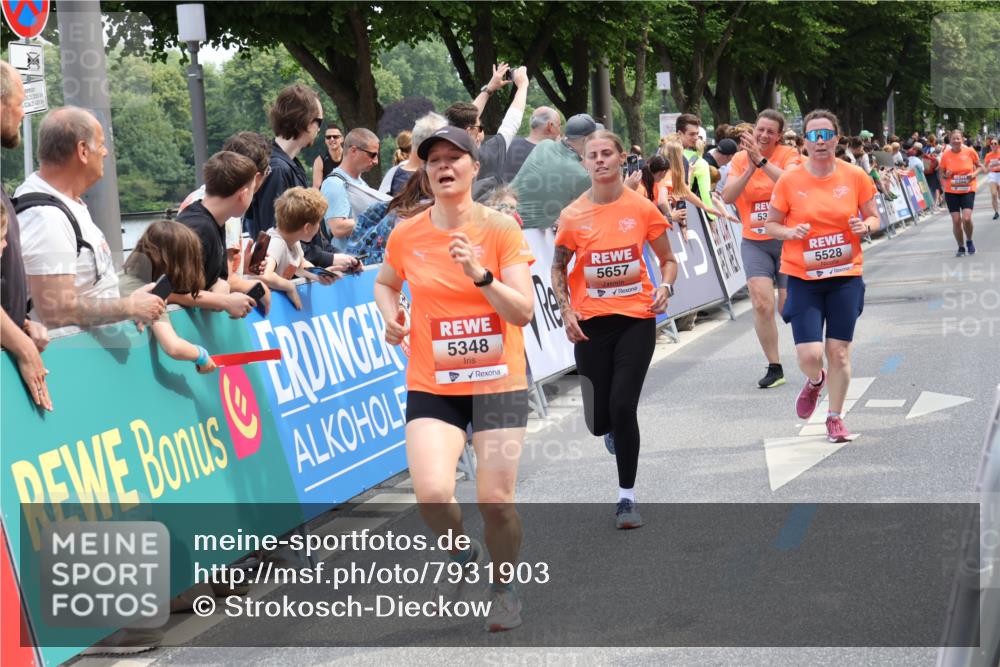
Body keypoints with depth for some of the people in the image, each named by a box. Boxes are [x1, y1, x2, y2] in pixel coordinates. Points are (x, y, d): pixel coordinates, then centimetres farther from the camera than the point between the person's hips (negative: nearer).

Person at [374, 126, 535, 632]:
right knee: (432, 494, -17)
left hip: (497, 382, -1)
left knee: (496, 500, -4)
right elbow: (384, 283, 22)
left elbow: (524, 311, -12)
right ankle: (462, 554, 17)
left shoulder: (500, 229, -7)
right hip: (432, 386, 1)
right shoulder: (406, 235, 0)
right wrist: (390, 317, 1)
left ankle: (503, 586, 24)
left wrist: (480, 275, -26)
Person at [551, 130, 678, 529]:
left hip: (636, 318, -1)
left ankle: (627, 497, 0)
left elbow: (668, 260, 8)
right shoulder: (573, 215, -2)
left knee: (622, 406, -14)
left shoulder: (642, 209, -3)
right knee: (599, 422, 3)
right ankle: (613, 427, 44)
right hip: (590, 322, 2)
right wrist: (566, 310, -2)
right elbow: (558, 267, 12)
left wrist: (665, 288, -12)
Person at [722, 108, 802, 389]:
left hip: (787, 239, -2)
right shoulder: (740, 159, 3)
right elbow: (728, 197, -9)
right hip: (754, 242, 2)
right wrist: (750, 167, -19)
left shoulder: (788, 155, -4)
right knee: (762, 304, -12)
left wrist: (762, 160, -28)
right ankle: (774, 368, -1)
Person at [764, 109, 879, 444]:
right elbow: (770, 224, 3)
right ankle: (815, 380, 29)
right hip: (803, 278, -1)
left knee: (839, 351, 3)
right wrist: (790, 232, -17)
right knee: (809, 354, -9)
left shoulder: (855, 176, -2)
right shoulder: (789, 181, -6)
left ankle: (835, 417, 22)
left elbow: (873, 217, 9)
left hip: (845, 275, 1)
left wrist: (865, 226, -13)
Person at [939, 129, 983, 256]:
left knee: (966, 218, -16)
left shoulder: (970, 152, -6)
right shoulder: (945, 155, -5)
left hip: (968, 190, -1)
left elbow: (978, 166, 8)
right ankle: (961, 247, 18)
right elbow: (941, 173, 6)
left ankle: (969, 241, 14)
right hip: (951, 192, 1)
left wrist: (974, 174, -12)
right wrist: (946, 175, -16)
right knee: (956, 221, -2)